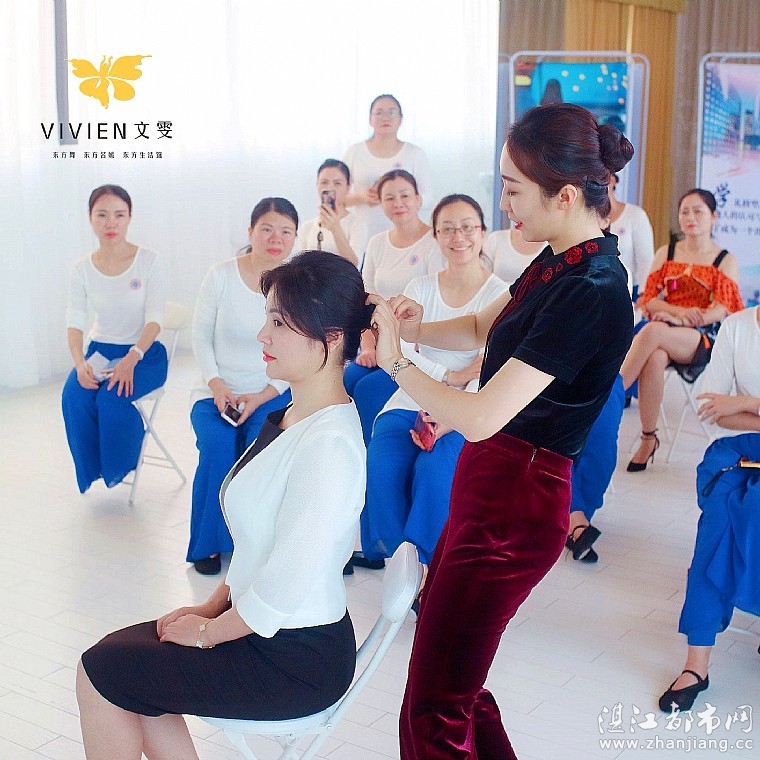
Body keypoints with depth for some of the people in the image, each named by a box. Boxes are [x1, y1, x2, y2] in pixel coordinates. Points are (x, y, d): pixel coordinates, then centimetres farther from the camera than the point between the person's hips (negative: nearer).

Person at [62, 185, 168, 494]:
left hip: (144, 353, -3)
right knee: (74, 396, -26)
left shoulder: (149, 262, -11)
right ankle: (91, 467, -4)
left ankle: (118, 467, -2)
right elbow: (75, 321, -5)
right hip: (100, 350, 3)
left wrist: (130, 359, -33)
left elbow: (154, 319, -16)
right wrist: (80, 363, -25)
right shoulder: (82, 269, -1)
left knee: (114, 398, -30)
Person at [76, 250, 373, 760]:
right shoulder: (294, 417, 2)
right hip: (269, 629, 9)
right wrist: (214, 606, 7)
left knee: (100, 672, 0)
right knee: (123, 651, 12)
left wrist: (208, 631, -12)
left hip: (298, 660, -9)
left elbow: (283, 592, -27)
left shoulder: (328, 445, -28)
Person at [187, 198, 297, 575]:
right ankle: (209, 543, -5)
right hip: (218, 392, 0)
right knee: (218, 445, -27)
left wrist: (263, 396, -13)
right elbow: (201, 336, 2)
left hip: (273, 394, 0)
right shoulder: (221, 276, -5)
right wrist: (216, 384, -12)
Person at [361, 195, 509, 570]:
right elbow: (400, 350, 1)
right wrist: (450, 376, -15)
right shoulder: (419, 289, 12)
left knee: (434, 470, -31)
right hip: (412, 401, 3)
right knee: (381, 466, -25)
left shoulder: (500, 294, -1)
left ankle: (428, 565, -15)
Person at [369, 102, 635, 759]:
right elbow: (483, 328, 23)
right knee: (456, 682, 20)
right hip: (490, 483, 10)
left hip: (515, 503, -9)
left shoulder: (591, 292, -24)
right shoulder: (561, 261, 6)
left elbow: (479, 418, -27)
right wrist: (417, 327, 2)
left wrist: (396, 361, -13)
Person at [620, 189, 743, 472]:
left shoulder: (726, 261, 8)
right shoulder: (665, 254, 17)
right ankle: (648, 439, -30)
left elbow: (722, 310, -5)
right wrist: (679, 311, -14)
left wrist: (680, 319, -20)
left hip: (704, 339, -2)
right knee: (655, 358, -37)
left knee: (652, 333, -36)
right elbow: (649, 299, 7)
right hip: (664, 332, 2)